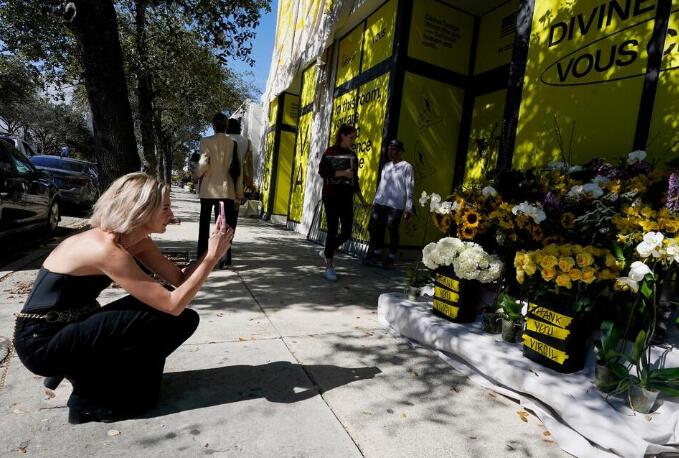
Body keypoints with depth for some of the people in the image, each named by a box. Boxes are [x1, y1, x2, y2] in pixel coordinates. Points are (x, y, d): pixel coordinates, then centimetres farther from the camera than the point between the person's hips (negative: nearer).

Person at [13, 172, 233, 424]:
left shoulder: (137, 241, -2)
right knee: (173, 320, -18)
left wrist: (212, 250, -14)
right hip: (42, 342, -8)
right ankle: (91, 399, -1)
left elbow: (180, 279, -1)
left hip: (70, 328, 8)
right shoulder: (106, 249, -28)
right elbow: (174, 304, -30)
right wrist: (212, 257, -25)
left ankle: (82, 369, 11)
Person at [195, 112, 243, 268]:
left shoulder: (206, 141, -5)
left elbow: (204, 163, -13)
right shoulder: (233, 143, 1)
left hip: (208, 189, -1)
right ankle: (221, 259, 4)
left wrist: (197, 174, 9)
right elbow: (238, 168, -1)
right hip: (226, 189, 1)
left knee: (204, 224, 10)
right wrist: (239, 192, 5)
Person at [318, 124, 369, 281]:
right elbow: (322, 171, -11)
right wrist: (342, 173, -16)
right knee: (332, 231, -3)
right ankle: (329, 267, 8)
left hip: (347, 198, 5)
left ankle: (327, 252, 27)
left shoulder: (352, 155, 14)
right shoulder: (330, 152, -2)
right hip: (331, 197, -5)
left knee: (347, 233, 1)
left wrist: (362, 200, 16)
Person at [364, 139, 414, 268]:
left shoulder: (406, 167, -2)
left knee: (393, 232, 2)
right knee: (376, 228, 7)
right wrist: (375, 201, 19)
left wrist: (409, 208, -11)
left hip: (396, 206, -6)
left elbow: (409, 188, -6)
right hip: (380, 203, 6)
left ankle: (391, 258, 14)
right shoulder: (386, 165, 16)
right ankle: (376, 254, 21)